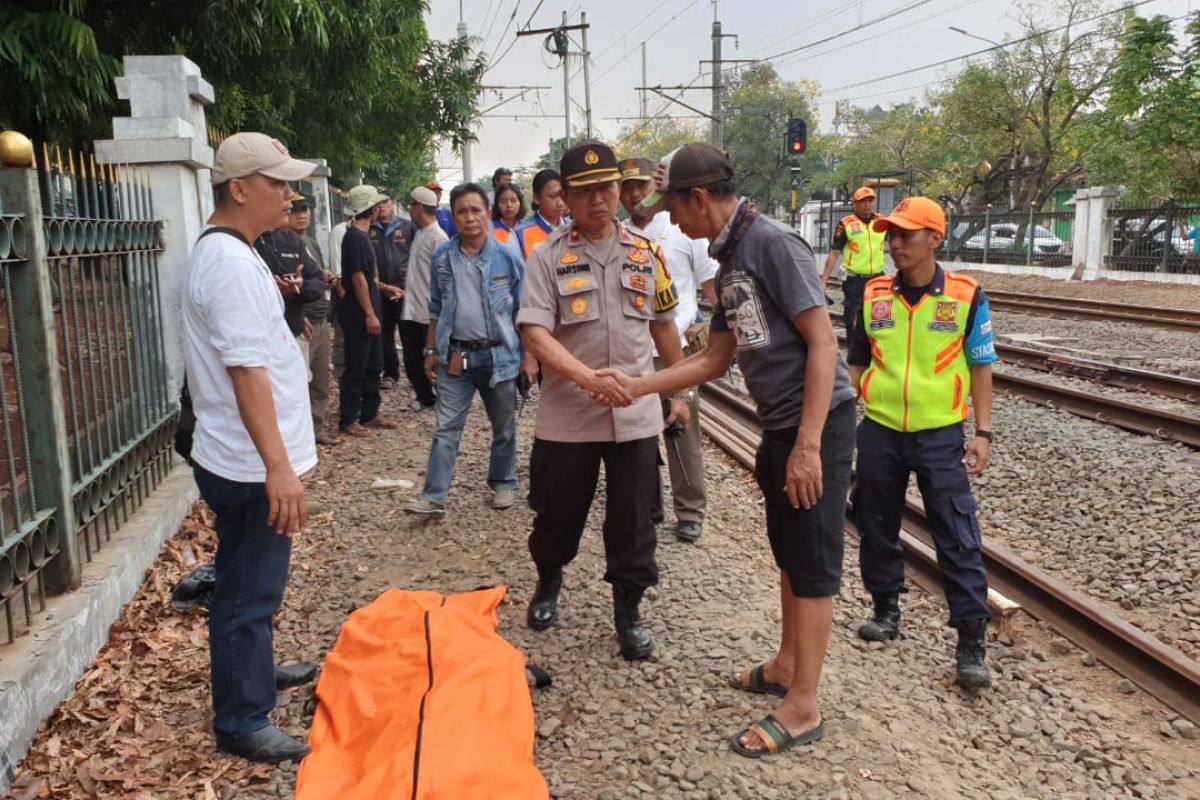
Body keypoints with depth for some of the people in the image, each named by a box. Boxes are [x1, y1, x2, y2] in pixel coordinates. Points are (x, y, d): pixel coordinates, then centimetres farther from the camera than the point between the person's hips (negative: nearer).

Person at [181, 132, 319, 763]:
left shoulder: (226, 253, 13)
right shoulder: (231, 262, -21)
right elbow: (247, 370, -28)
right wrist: (278, 466, -30)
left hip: (246, 461, 10)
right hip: (251, 466, -10)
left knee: (251, 585, 24)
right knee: (248, 592, 1)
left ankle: (256, 671, 41)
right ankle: (242, 722, 15)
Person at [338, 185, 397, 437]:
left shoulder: (362, 235, 14)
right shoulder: (355, 237, -16)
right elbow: (358, 277, -20)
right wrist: (369, 314, -21)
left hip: (367, 312, 10)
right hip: (358, 314, -10)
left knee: (374, 365, 14)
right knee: (356, 368, -3)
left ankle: (369, 414, 23)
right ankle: (347, 420, 5)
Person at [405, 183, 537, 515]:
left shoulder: (507, 258, -7)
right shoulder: (442, 257, 1)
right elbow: (436, 309, 10)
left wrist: (529, 354, -4)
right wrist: (430, 351, 9)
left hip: (499, 355, -1)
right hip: (454, 356, 1)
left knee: (504, 427, 12)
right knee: (446, 428, 2)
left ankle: (503, 484, 30)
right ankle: (434, 497, 5)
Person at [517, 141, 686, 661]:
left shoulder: (645, 253, 5)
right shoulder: (548, 257, -6)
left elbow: (663, 326, 15)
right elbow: (534, 332, -16)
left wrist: (680, 392, 16)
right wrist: (587, 376, -30)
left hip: (635, 414, 2)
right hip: (566, 414, -2)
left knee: (633, 522, 8)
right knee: (558, 512, 13)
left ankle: (628, 613, 26)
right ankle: (548, 582, 42)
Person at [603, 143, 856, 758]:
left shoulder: (771, 242, -16)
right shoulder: (728, 261, 12)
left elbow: (822, 343, -20)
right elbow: (714, 361, 16)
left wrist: (808, 445, -23)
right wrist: (638, 386, 11)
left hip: (817, 420, -9)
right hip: (779, 423, 9)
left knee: (812, 561, -1)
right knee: (788, 550, 19)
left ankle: (802, 708, 10)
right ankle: (786, 667, 36)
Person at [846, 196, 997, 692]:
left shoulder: (966, 296, -5)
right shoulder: (873, 295, 2)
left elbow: (981, 368, 1)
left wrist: (983, 432, -4)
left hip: (940, 435, -3)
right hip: (880, 432, 3)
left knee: (958, 539, -2)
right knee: (877, 529, 12)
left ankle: (971, 641, 6)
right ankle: (887, 609, 32)